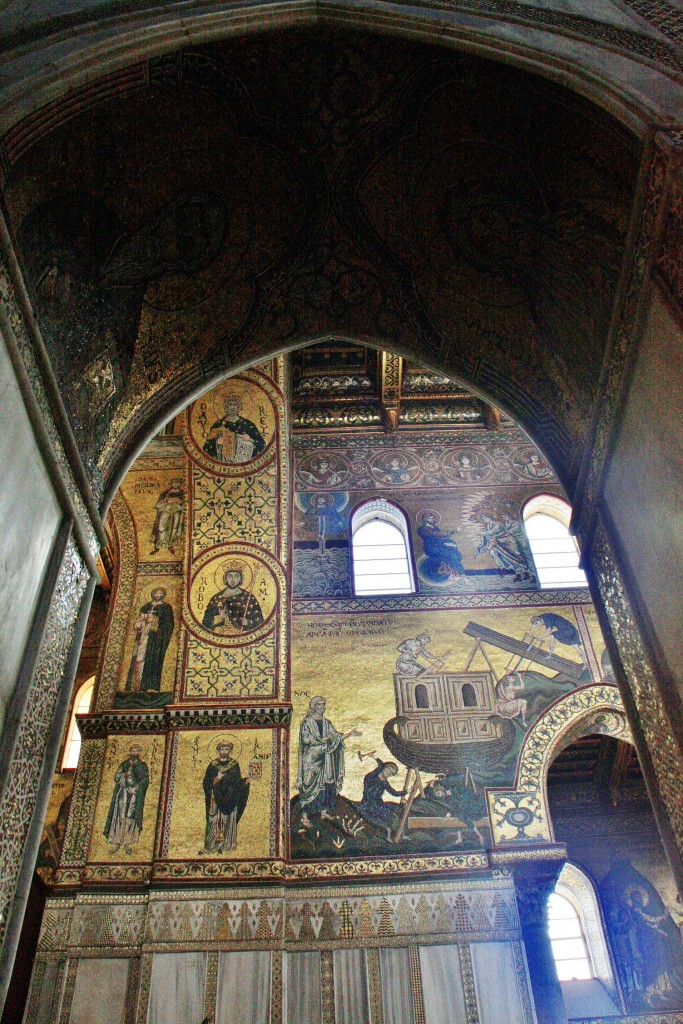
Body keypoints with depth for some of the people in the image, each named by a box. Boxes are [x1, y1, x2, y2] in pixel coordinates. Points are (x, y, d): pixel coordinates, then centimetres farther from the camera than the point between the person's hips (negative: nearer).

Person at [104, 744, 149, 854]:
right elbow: (117, 778, 4)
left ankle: (127, 843, -2)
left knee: (131, 819, -6)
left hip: (135, 795, -1)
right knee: (120, 818, -5)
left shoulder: (142, 766, 9)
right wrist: (125, 774, -13)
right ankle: (117, 842, -1)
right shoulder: (123, 765, 15)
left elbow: (145, 780, -1)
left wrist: (136, 788, -14)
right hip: (123, 794, 2)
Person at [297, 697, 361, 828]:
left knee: (326, 785, 6)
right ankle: (305, 816, -2)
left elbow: (336, 737, 9)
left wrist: (349, 733, -6)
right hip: (311, 759, -6)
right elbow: (305, 739, -15)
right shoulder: (307, 722, -5)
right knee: (310, 786, -7)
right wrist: (324, 739, -17)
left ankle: (324, 812, 16)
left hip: (325, 759, 6)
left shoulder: (326, 722, 13)